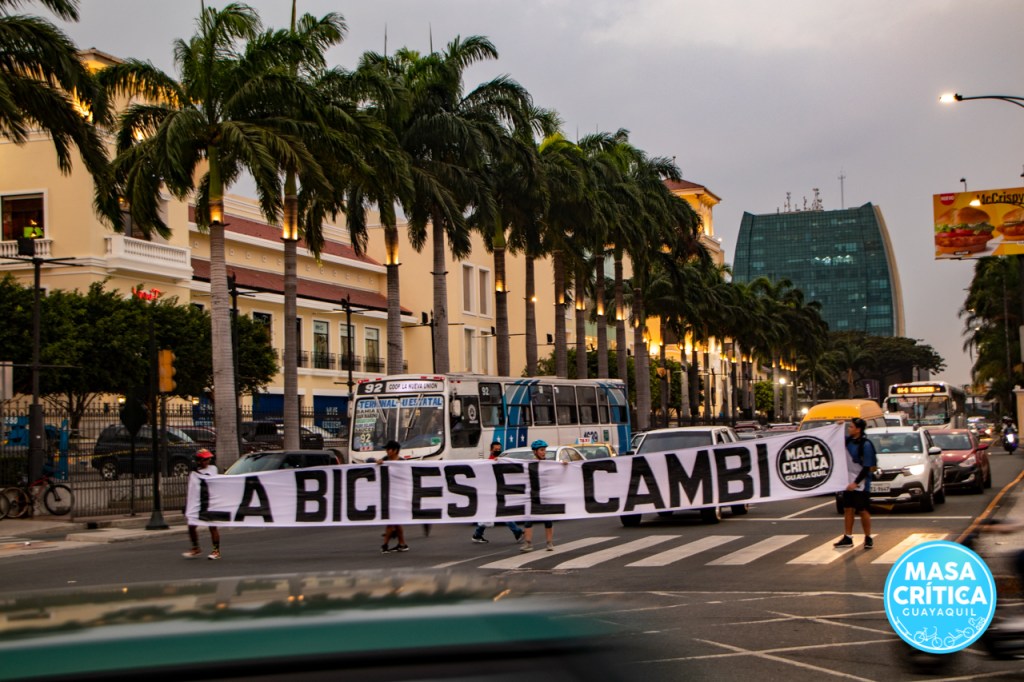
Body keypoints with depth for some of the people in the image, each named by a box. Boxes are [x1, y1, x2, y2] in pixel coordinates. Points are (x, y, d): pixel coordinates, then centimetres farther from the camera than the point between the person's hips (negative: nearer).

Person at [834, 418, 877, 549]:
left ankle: (868, 538, 12)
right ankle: (847, 538, 14)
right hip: (848, 482, 7)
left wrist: (856, 482, -21)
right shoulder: (848, 440, 3)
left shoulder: (865, 445, -16)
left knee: (863, 511, 0)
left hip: (861, 483, -7)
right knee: (847, 510, 8)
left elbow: (867, 467, -17)